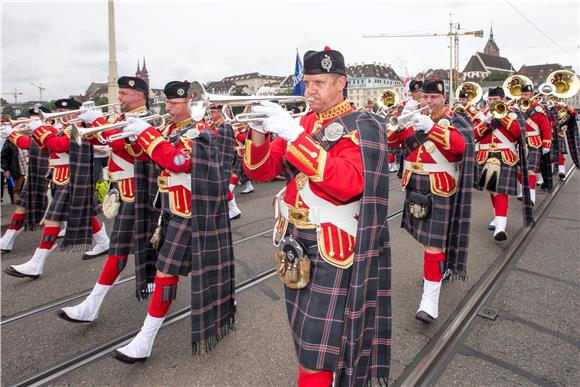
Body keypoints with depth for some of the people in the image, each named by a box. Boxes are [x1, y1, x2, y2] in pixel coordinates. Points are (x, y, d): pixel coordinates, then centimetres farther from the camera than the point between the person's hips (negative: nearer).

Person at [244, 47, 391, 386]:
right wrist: (259, 133, -13)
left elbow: (348, 183, -26)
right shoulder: (299, 122, 10)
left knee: (316, 351, -3)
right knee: (304, 337, 19)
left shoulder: (360, 127, -8)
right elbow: (261, 171, 7)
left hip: (332, 248, -6)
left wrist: (295, 135, -28)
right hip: (295, 243, 6)